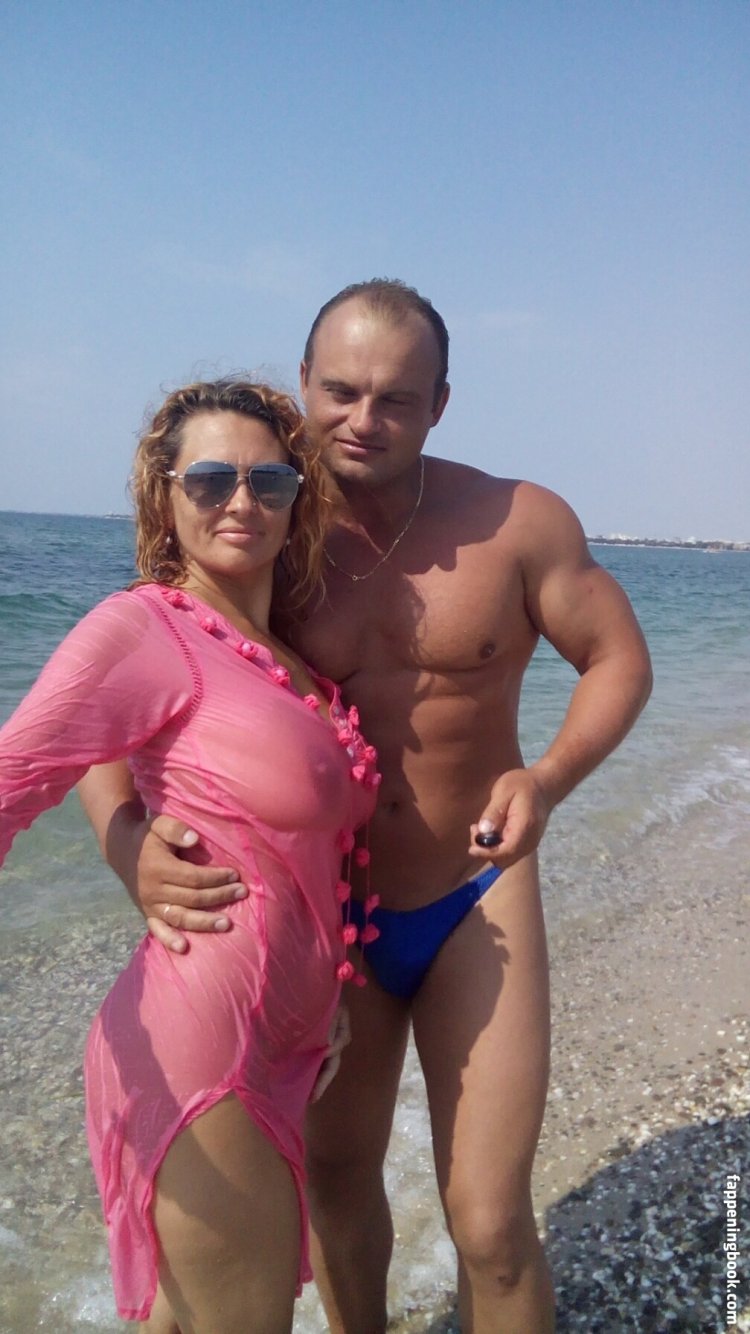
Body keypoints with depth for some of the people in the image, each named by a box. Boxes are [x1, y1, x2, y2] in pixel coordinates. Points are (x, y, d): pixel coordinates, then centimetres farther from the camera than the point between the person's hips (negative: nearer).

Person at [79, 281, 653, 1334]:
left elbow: (618, 660, -2)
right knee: (335, 1178, 22)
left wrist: (550, 776, -22)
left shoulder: (518, 523, -12)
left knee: (491, 1225, 1)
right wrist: (126, 840, -33)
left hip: (478, 906, -1)